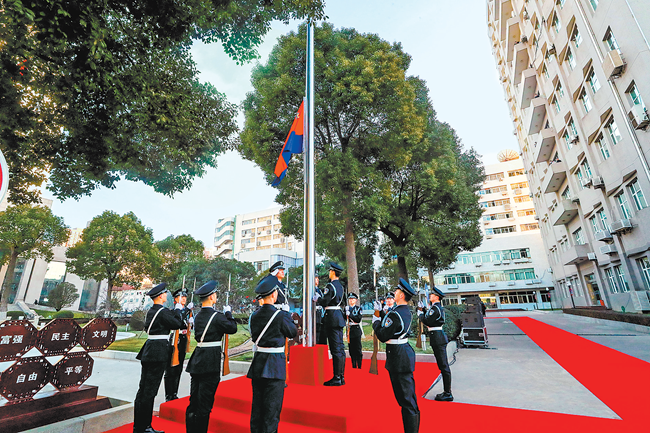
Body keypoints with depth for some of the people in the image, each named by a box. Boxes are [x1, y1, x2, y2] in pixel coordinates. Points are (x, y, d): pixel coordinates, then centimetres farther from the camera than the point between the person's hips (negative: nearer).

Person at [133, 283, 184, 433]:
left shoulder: (150, 311, 11)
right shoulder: (163, 312, -16)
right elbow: (178, 324, -15)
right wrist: (177, 310, 0)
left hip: (148, 352, 10)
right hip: (158, 353, -9)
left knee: (144, 389, 15)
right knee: (149, 391, -1)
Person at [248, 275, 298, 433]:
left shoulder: (255, 315, 0)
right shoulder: (280, 315, -18)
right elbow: (293, 332, -4)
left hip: (258, 363, 6)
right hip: (275, 365, -6)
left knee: (257, 403, 18)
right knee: (272, 405, 6)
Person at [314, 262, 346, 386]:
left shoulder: (330, 285, -15)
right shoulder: (340, 286, 13)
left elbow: (325, 302, -19)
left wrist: (317, 299, 0)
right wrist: (320, 298, 19)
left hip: (332, 317, -9)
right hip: (339, 316, 9)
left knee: (336, 349, -3)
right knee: (340, 347, 13)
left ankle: (336, 378, 4)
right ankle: (341, 376, 21)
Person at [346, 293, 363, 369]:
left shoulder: (358, 308, 0)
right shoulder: (346, 308, 11)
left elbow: (358, 319, -11)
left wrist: (350, 315, -19)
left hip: (356, 330, -3)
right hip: (349, 330, 3)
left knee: (358, 349, -1)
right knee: (351, 349, 8)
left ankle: (359, 366, 9)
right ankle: (353, 366, 19)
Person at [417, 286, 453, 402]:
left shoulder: (435, 308, -17)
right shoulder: (437, 307, 14)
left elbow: (427, 321, -19)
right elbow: (430, 318, 19)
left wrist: (420, 314, -4)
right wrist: (423, 309, 15)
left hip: (438, 339, -10)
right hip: (438, 337, 10)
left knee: (444, 366, -2)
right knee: (443, 365, 15)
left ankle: (448, 394, 6)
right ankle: (447, 391, 24)